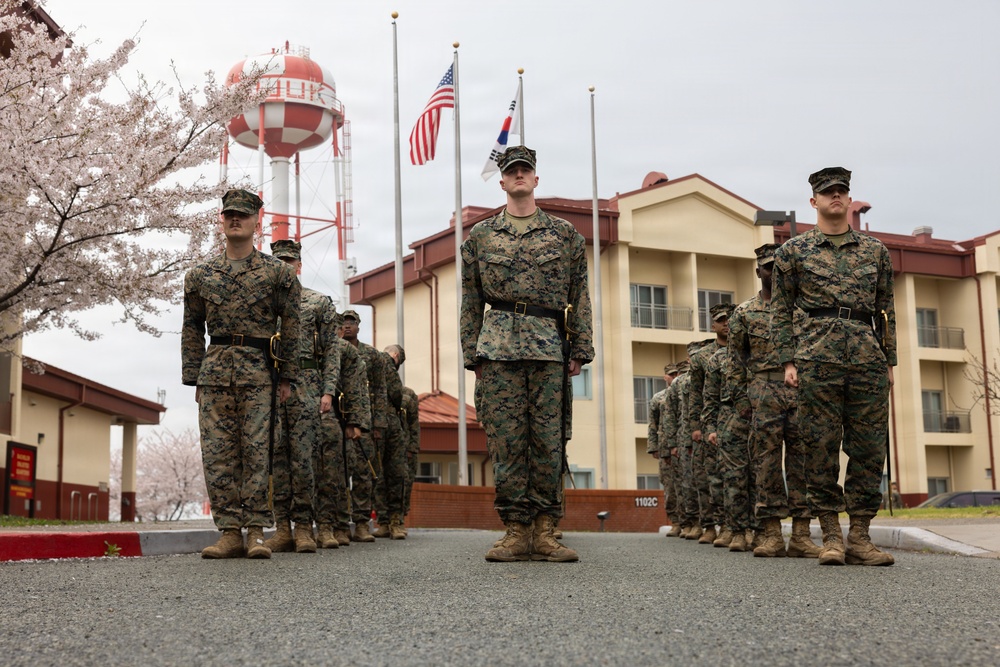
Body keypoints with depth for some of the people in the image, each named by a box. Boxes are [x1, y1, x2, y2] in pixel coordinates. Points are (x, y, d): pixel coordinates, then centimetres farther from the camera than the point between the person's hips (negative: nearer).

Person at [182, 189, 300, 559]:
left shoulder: (278, 272, 7)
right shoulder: (200, 275, 13)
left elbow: (292, 326, 5)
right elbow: (192, 330, 14)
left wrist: (287, 376, -1)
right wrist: (194, 379, 8)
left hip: (260, 373, -3)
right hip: (215, 371, 3)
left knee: (256, 451, -5)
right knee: (217, 452, -1)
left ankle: (256, 531, 0)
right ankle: (230, 532, 3)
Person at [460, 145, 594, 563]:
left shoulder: (565, 235, 13)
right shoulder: (480, 237, 14)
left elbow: (579, 296, 11)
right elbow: (470, 302, 13)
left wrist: (581, 350, 3)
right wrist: (472, 356, 6)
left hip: (550, 349, 0)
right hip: (498, 347, 0)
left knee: (549, 441, -2)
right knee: (506, 440, -2)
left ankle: (544, 532, 3)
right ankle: (517, 531, 3)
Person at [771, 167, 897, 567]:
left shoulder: (875, 250, 17)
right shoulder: (794, 251, 10)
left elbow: (886, 309, 18)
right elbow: (780, 311, 8)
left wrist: (889, 361, 12)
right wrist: (788, 361, -1)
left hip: (868, 357, 3)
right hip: (817, 355, -2)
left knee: (869, 447, 0)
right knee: (821, 447, -4)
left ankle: (859, 537, 5)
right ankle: (831, 536, 2)